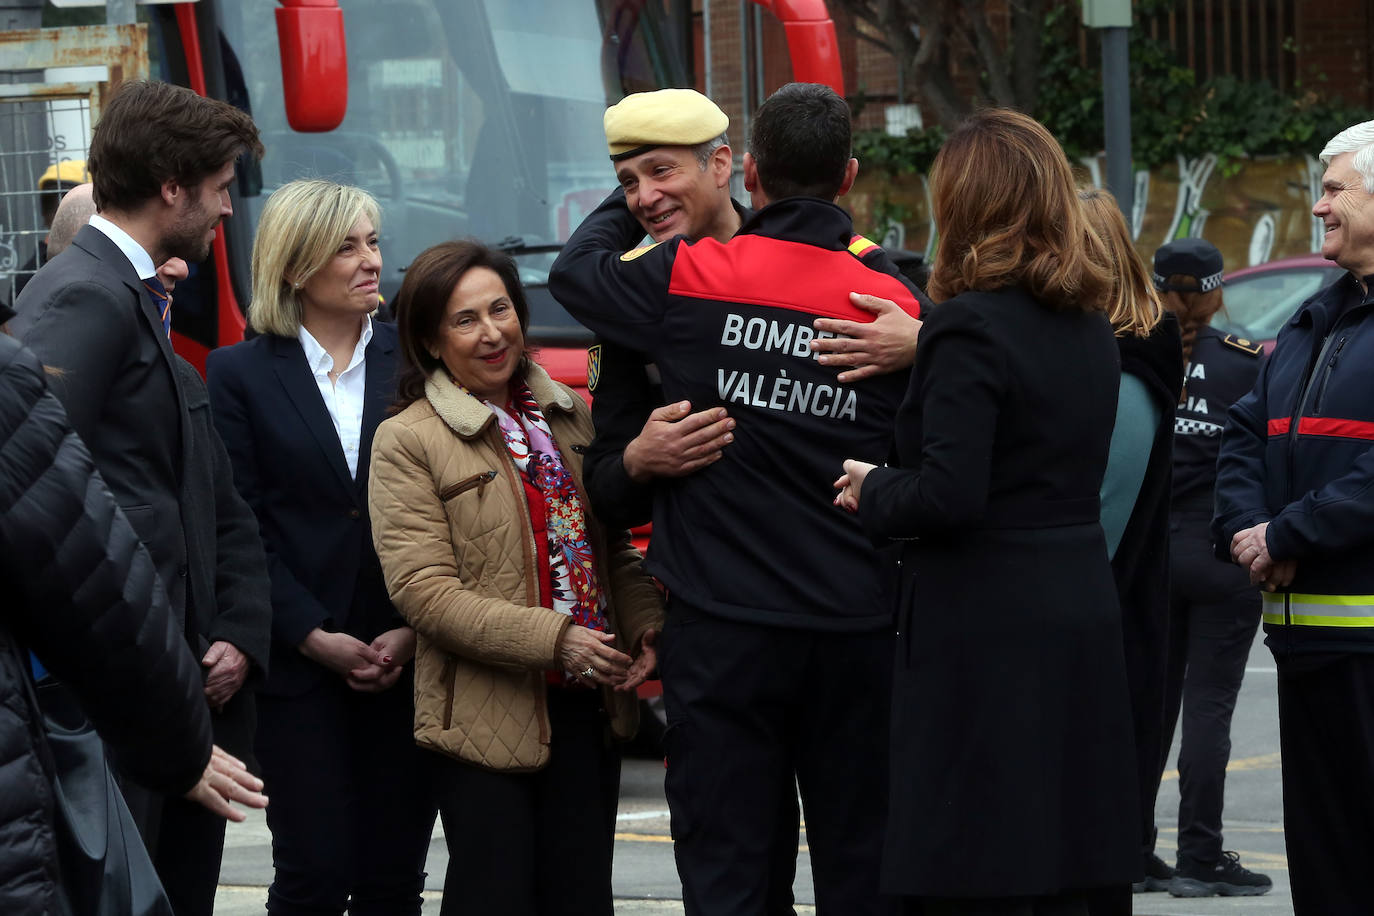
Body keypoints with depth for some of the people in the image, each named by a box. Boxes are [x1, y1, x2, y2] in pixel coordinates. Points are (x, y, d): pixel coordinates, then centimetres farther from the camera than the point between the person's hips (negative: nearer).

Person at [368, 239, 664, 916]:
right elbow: (423, 590, -11)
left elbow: (614, 546, 18)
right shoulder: (407, 441, -4)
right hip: (487, 717, -5)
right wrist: (552, 639, -19)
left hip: (589, 707, 5)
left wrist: (644, 628, -3)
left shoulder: (570, 418, 13)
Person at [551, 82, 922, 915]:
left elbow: (576, 271, 15)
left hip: (724, 629, -1)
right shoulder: (896, 307, -1)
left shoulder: (692, 278, -5)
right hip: (858, 628, 2)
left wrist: (632, 198, 30)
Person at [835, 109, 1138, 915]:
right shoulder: (1091, 330, 11)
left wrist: (874, 492, -1)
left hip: (983, 633, -8)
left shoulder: (972, 326, -13)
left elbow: (948, 496, -20)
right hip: (1082, 614, 8)